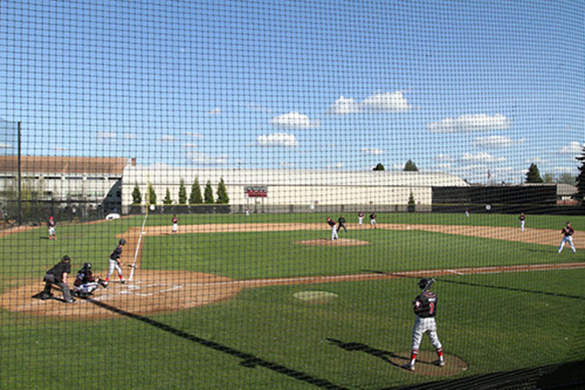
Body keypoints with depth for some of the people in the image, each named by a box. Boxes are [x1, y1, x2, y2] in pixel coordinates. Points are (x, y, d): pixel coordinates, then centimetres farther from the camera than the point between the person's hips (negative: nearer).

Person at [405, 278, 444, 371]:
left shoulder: (421, 297, -19)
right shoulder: (434, 295, 1)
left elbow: (417, 311, -25)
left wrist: (416, 303, -10)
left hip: (421, 321, -6)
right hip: (431, 321, 6)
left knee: (416, 342, 0)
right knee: (435, 340, 20)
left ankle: (411, 364, 0)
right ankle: (441, 360, 31)